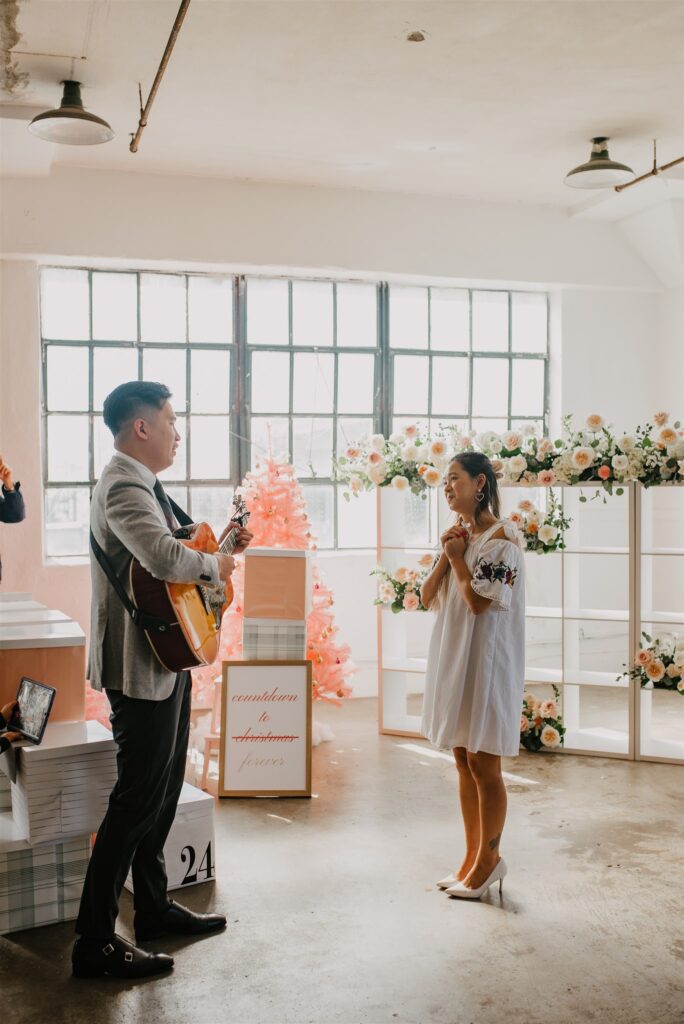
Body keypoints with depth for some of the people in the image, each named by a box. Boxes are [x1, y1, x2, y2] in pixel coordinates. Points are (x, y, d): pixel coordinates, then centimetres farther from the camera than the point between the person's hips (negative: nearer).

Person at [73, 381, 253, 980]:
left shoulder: (144, 485, 14)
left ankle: (154, 908, 34)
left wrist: (223, 543, 11)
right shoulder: (123, 487, -21)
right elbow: (166, 559, -37)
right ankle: (95, 942, 8)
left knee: (164, 790, 19)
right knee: (137, 799, -3)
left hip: (168, 660, 11)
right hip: (142, 665, -11)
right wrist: (216, 565, -19)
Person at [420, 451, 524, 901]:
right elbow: (428, 597, 9)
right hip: (453, 657, 8)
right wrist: (445, 555, -3)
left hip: (486, 660, -8)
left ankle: (489, 858, 16)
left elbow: (479, 601, -19)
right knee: (464, 762, 13)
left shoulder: (501, 539, -12)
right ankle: (473, 857, 24)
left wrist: (457, 558, -10)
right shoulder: (459, 535, 12)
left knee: (483, 764, 1)